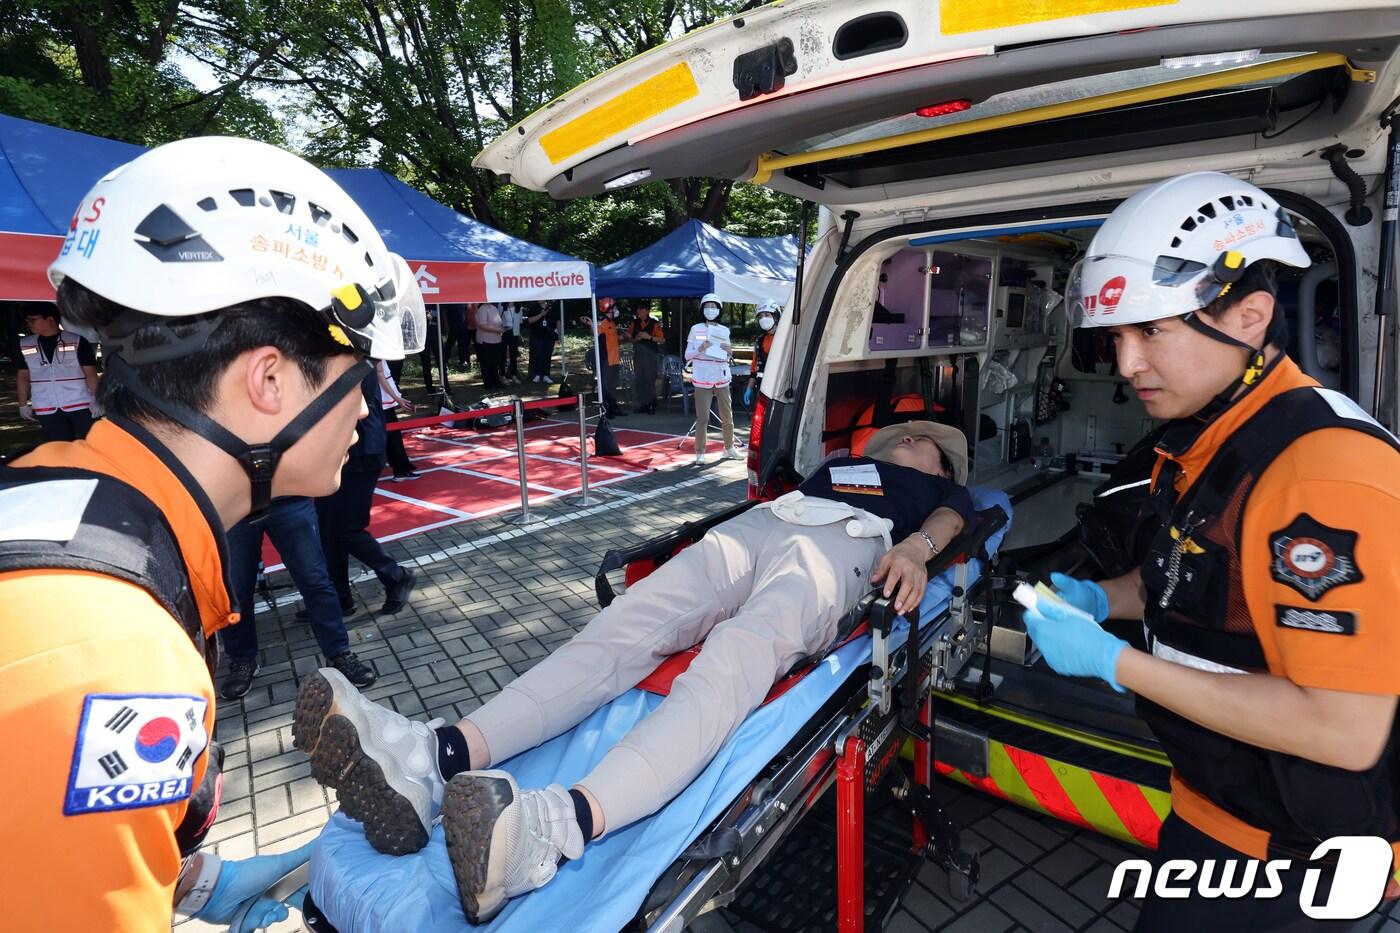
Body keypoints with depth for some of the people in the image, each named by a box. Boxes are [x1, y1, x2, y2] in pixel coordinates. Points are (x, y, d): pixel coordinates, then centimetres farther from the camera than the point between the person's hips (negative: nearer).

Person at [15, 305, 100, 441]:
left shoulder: (77, 341, -4)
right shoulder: (24, 345, 9)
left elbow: (90, 373, -6)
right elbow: (23, 376, 16)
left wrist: (95, 399, -14)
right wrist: (23, 404, 14)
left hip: (81, 404, -3)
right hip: (46, 409, 4)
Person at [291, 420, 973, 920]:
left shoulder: (935, 490, 33)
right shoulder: (840, 465, 44)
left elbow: (950, 518, 13)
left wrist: (916, 546, -9)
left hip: (832, 553, -4)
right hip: (748, 530, 5)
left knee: (725, 671, -35)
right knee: (615, 636, -22)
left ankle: (556, 827, -59)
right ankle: (435, 760, -38)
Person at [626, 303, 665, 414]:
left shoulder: (654, 324, -3)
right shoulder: (635, 323, 8)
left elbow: (662, 339, -6)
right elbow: (628, 338, 11)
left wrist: (649, 337, -18)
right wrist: (635, 339, -9)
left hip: (651, 355, -4)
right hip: (638, 354, 4)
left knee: (650, 380, -6)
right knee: (639, 380, 5)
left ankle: (652, 406, 4)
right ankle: (641, 405, 15)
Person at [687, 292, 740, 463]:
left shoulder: (724, 330, 10)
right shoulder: (695, 329, 1)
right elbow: (687, 356, 0)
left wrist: (729, 351, -2)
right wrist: (700, 349, -17)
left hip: (721, 377, 4)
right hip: (702, 378, -4)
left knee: (727, 415, 9)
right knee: (702, 418, -5)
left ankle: (729, 448, 23)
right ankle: (700, 452, 2)